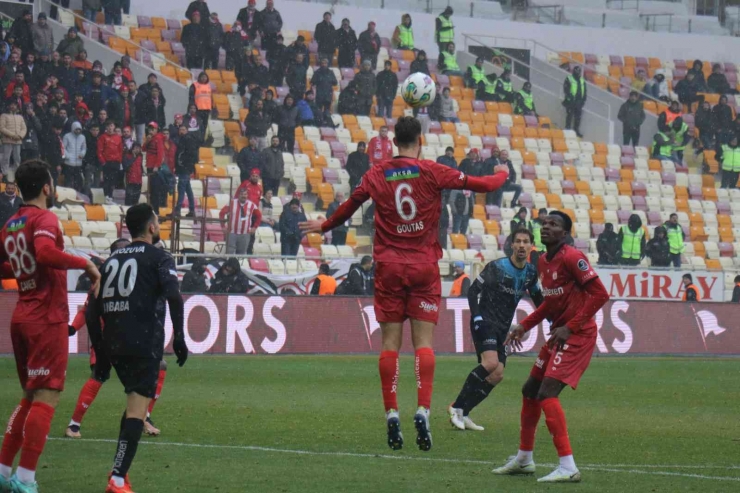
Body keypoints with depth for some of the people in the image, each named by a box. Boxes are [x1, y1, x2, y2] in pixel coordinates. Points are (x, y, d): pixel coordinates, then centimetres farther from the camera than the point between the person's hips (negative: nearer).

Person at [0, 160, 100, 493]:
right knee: (47, 397, -7)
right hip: (48, 319, -9)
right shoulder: (43, 218, -12)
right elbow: (45, 252, -31)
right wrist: (86, 263, -22)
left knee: (31, 397, 17)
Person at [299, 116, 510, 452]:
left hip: (389, 266, 1)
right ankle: (422, 410, -15)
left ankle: (391, 414, -2)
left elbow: (350, 206, 15)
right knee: (423, 342, -2)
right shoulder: (431, 172, -3)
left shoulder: (376, 175, 3)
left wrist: (324, 227, 33)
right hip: (424, 267, -1)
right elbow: (480, 185, 2)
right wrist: (501, 175, 24)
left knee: (390, 344, 3)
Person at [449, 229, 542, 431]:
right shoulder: (496, 267, -10)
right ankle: (457, 407, -17)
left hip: (502, 329, 7)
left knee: (497, 375, -3)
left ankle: (462, 414, 4)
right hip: (485, 323, -7)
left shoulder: (531, 272, 8)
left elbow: (538, 299, 24)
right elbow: (472, 291, -8)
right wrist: (477, 317, -19)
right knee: (490, 362, -27)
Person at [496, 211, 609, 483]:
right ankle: (523, 459, 34)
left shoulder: (572, 258, -17)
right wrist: (524, 326, 15)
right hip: (559, 334, 10)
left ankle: (568, 467, -20)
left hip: (578, 335, -10)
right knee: (530, 390, 17)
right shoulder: (543, 262, 11)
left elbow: (600, 294, -20)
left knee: (547, 393, -19)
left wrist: (570, 327, -20)